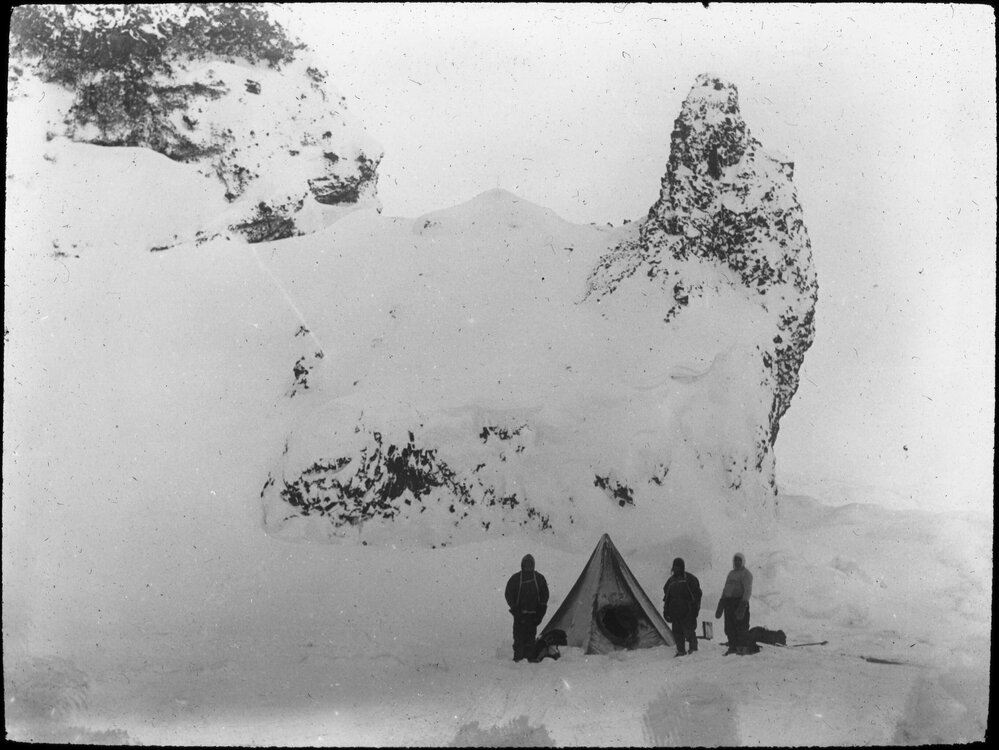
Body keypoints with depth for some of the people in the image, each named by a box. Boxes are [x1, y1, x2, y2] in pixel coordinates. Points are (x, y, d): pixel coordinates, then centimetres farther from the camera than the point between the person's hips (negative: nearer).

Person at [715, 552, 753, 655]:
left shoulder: (746, 573, -4)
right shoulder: (731, 573, 21)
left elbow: (748, 590, -14)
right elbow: (725, 589, 24)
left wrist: (744, 603, -25)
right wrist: (721, 603, 20)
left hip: (739, 601, -7)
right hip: (728, 602, 7)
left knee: (741, 626, -8)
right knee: (729, 627, 7)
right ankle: (732, 647, 14)